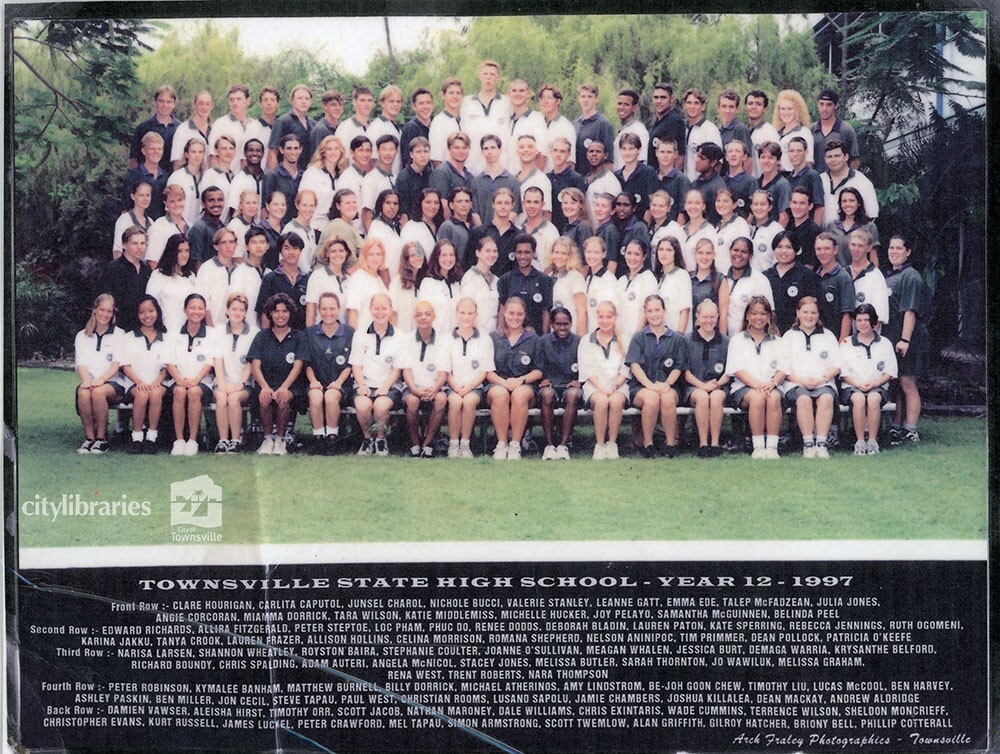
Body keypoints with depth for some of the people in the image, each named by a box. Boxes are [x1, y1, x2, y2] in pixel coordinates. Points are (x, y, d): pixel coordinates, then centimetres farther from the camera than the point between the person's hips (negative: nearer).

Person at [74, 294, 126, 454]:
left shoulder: (118, 335, 13)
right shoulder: (82, 336, 19)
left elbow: (117, 363, 0)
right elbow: (81, 363, 6)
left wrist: (102, 379, -20)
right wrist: (86, 380, -17)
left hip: (113, 383, -2)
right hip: (89, 381, 2)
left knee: (99, 391, -36)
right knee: (83, 392, -34)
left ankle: (101, 439, -25)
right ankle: (89, 438, -24)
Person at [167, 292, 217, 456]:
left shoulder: (211, 334, 9)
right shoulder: (175, 334, 13)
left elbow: (210, 362, 0)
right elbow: (170, 362, 5)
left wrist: (196, 379, -18)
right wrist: (179, 379, -16)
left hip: (202, 382, -1)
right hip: (179, 380, 1)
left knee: (194, 391, -35)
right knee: (179, 391, -34)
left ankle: (193, 441, -29)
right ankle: (178, 440, -29)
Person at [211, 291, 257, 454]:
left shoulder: (254, 333, 6)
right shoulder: (219, 332, 14)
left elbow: (252, 363, 0)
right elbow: (218, 359, 4)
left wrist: (240, 383, -14)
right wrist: (222, 383, -11)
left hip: (244, 384, -2)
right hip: (224, 382, 2)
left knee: (234, 397, -32)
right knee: (221, 397, -31)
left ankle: (236, 440, -24)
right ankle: (223, 440, -27)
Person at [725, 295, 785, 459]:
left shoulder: (776, 341, 21)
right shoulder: (737, 340, 15)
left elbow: (782, 370, 9)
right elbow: (737, 370, 2)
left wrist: (772, 382, -14)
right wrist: (756, 384, -16)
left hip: (770, 386, 2)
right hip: (743, 387, -2)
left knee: (774, 397, -34)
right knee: (757, 397, -36)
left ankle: (772, 446, -34)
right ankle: (758, 447, -32)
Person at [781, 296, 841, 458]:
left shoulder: (828, 335, 23)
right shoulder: (789, 336, 19)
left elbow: (836, 365, 14)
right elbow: (783, 368, 9)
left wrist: (823, 379, -6)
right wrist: (802, 380, -8)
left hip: (824, 383, 1)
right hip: (796, 384, -1)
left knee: (826, 398, -35)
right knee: (804, 398, -36)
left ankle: (821, 442, -36)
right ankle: (808, 444, -34)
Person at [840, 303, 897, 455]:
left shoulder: (885, 343, 15)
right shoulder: (846, 343, 14)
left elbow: (890, 372, 9)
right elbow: (843, 372, 7)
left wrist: (875, 383, -9)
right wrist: (858, 384, -11)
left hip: (877, 387, 0)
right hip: (851, 387, 0)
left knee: (874, 398, -36)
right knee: (859, 399, -36)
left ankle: (872, 441, -33)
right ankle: (859, 441, -34)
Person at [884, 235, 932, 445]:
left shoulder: (910, 277, -10)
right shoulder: (889, 277, 16)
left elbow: (910, 311, -17)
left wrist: (905, 339, -22)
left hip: (907, 341, -8)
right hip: (891, 339, 8)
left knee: (907, 384, -5)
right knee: (896, 386, 12)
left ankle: (910, 432, -1)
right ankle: (897, 428, 20)